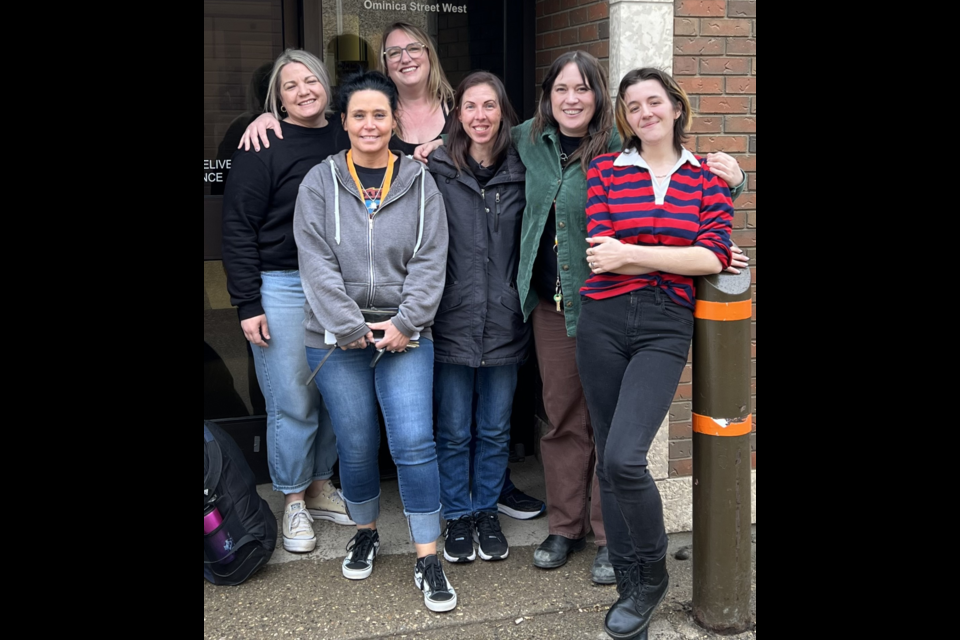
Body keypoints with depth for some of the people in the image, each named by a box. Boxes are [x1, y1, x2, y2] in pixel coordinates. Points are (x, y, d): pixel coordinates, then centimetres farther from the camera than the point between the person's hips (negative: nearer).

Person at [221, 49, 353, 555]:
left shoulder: (345, 142, 8)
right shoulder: (263, 148, -6)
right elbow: (238, 228, -7)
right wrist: (247, 304, -11)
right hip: (281, 286, -4)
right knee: (292, 403, 1)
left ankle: (320, 486, 28)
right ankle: (293, 503, 17)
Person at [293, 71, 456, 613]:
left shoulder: (420, 184, 4)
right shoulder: (320, 183, 2)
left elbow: (430, 262, 0)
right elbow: (317, 263, -5)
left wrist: (404, 324, -10)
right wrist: (352, 329, -12)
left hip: (404, 337, 0)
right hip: (337, 339, 0)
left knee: (414, 443, -7)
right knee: (357, 446, 9)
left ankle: (429, 560, 3)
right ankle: (366, 533, 34)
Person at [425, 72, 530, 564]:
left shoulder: (521, 172, 4)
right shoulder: (437, 170, -3)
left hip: (504, 322, 2)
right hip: (452, 321, -2)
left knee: (495, 429, 13)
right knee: (453, 430, 8)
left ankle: (487, 512, 29)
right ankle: (457, 516, 24)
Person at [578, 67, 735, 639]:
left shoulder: (707, 178, 8)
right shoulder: (605, 170, 7)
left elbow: (715, 255, -7)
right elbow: (600, 254, -5)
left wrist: (630, 253, -13)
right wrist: (679, 258, -6)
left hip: (666, 328, -2)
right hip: (605, 322, 2)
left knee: (624, 457, -17)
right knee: (610, 458, 7)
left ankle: (651, 575, 8)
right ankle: (630, 580, 23)